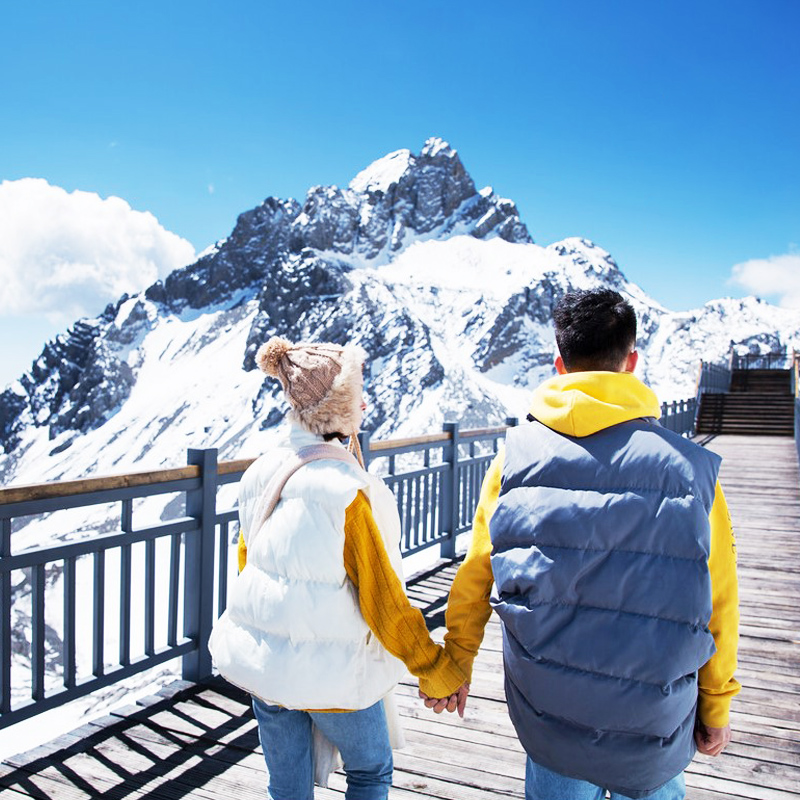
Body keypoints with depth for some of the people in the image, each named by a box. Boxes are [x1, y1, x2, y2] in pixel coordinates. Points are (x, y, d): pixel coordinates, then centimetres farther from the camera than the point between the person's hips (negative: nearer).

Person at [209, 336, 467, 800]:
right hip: (331, 669, -6)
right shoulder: (344, 488, -25)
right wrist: (440, 672, -8)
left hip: (261, 660, 6)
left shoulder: (262, 473, -3)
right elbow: (384, 597, -19)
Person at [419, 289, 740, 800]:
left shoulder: (517, 455, -10)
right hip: (654, 732, 0)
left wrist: (455, 664, 13)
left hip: (545, 715, 1)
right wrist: (716, 706, 11)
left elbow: (475, 575, -3)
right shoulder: (691, 468, -13)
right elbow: (718, 604, -5)